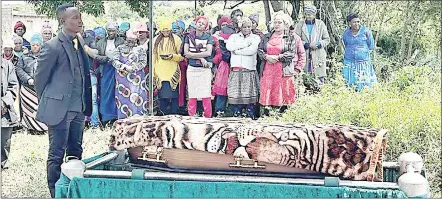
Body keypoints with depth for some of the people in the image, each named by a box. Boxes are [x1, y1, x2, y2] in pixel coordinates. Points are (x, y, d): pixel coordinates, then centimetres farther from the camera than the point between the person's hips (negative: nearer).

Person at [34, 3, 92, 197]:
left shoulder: (79, 44, 10)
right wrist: (48, 103, 2)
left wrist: (85, 104, 11)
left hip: (78, 109, 7)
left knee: (75, 152, 14)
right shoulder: (52, 46, -12)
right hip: (59, 109, -7)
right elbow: (39, 78, -7)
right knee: (57, 154, 1)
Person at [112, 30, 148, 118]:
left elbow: (143, 62, -1)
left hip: (136, 79, -1)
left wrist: (132, 68, -14)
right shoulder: (120, 48, 14)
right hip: (122, 79, 1)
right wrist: (124, 67, -13)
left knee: (136, 99, -7)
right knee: (122, 98, -1)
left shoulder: (140, 49, 11)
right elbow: (114, 61, 4)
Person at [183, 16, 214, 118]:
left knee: (206, 95, -5)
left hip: (205, 69, -1)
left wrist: (192, 54, -9)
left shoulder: (208, 37, 5)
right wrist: (201, 58, -10)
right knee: (192, 95, 0)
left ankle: (208, 116, 1)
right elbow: (186, 53, -2)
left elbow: (208, 52, -8)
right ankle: (191, 116, 6)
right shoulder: (189, 37, 8)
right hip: (192, 68, 1)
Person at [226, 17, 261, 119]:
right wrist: (245, 44, -4)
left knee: (249, 93, -8)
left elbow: (252, 50, -8)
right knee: (235, 92, -4)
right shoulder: (234, 36, 18)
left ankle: (251, 114, -3)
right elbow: (229, 46, -4)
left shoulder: (256, 37, 12)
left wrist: (237, 50, -2)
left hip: (249, 69, -1)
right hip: (236, 70, 2)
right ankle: (236, 114, 2)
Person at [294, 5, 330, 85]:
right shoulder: (300, 25, 5)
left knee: (319, 79, -1)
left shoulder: (321, 24, 7)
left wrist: (318, 44, -10)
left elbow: (327, 39, 10)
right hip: (304, 56, 0)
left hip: (318, 57, 0)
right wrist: (307, 45, -14)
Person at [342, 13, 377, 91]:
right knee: (349, 84, 1)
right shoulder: (346, 33, 4)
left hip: (363, 63, -2)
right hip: (349, 62, 2)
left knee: (363, 86, -4)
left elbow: (371, 47, 2)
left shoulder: (366, 31, -4)